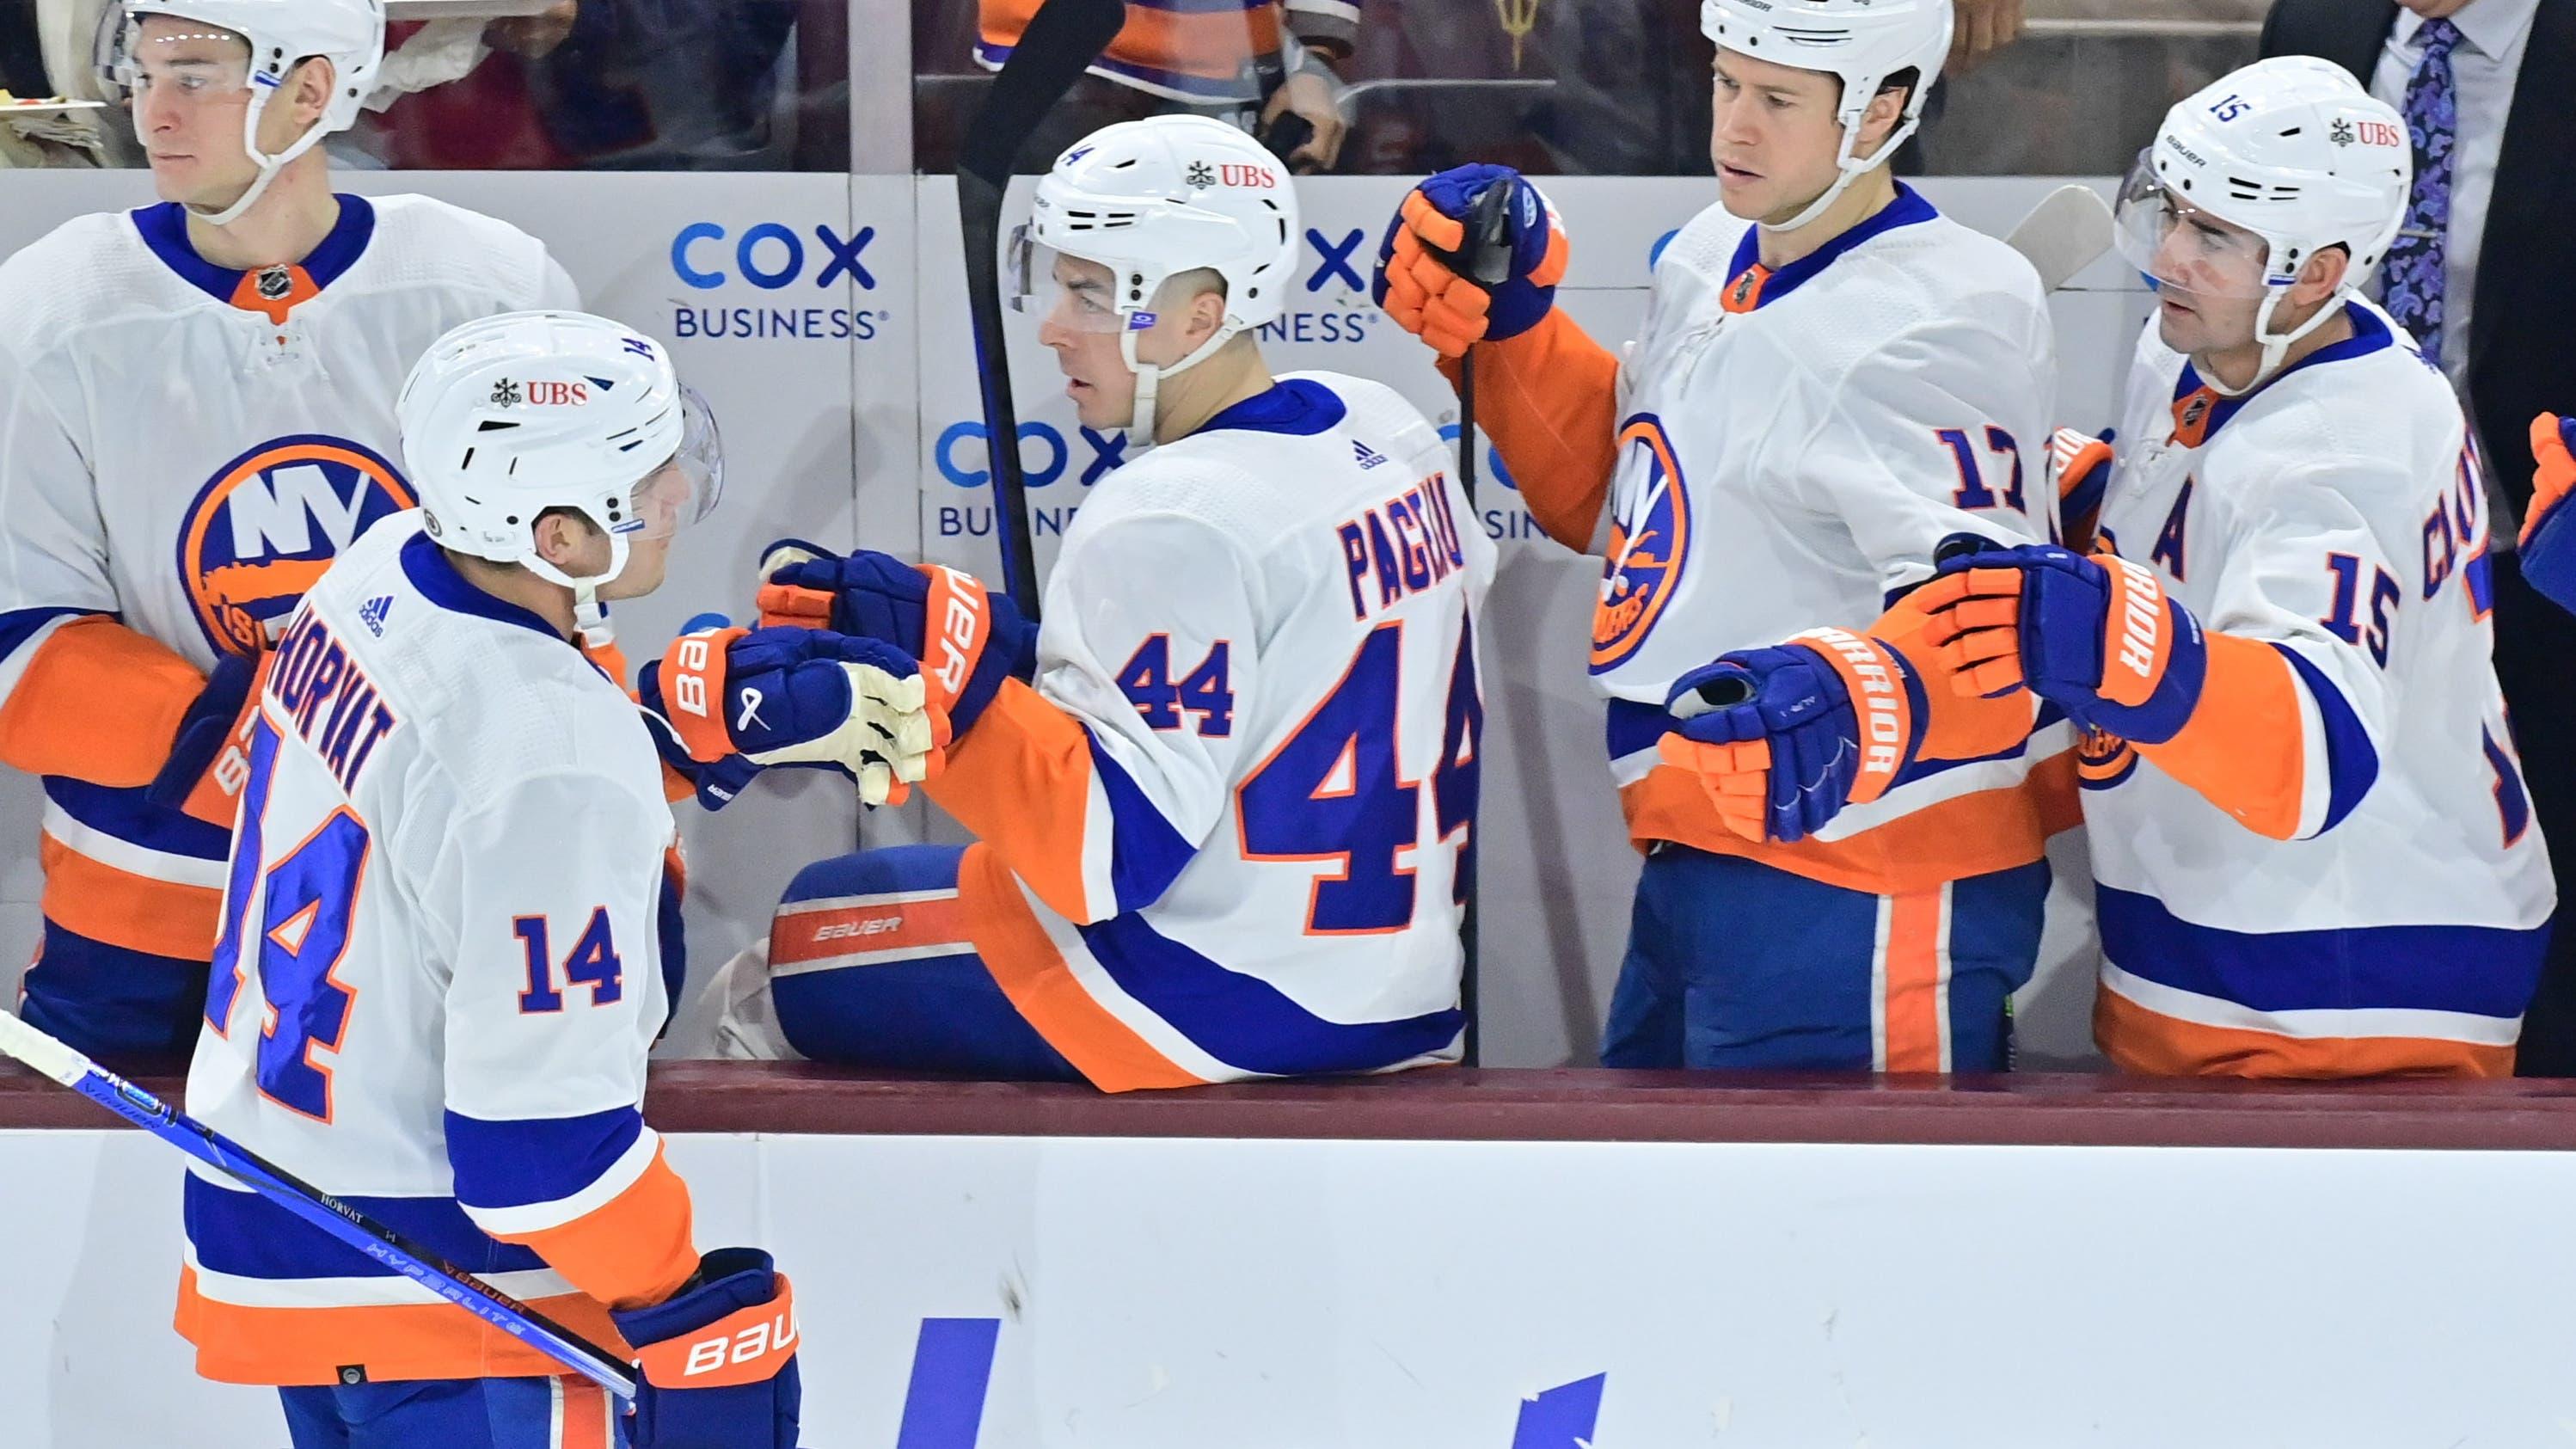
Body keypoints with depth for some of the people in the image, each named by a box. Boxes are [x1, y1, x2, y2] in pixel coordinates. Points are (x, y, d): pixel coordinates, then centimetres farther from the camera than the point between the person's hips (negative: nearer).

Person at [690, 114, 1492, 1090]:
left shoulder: (1171, 524, -23)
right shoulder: (1385, 435, 3)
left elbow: (1113, 847, -26)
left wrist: (953, 672, -30)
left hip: (1220, 1002, -9)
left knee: (765, 986, 6)